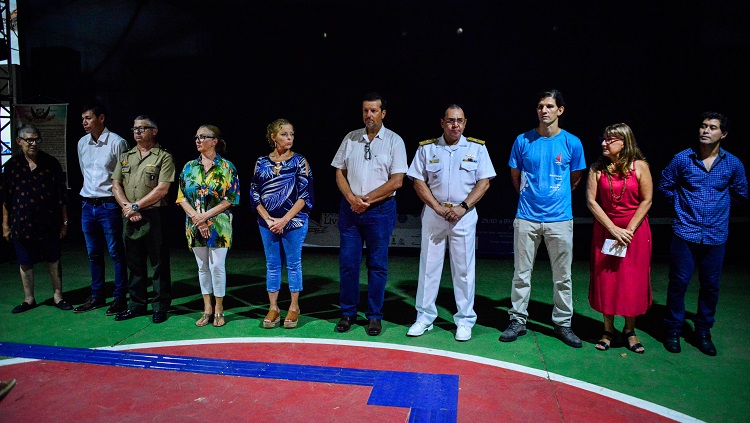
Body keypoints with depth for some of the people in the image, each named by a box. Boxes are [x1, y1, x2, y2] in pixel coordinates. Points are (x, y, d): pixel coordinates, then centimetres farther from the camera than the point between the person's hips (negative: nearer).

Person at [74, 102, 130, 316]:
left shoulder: (117, 143, -10)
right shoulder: (82, 143, 9)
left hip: (109, 205, -6)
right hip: (87, 205, 6)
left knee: (115, 252, 1)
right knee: (93, 254, 13)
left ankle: (120, 297, 9)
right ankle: (97, 296, 24)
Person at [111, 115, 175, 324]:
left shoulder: (164, 157, -2)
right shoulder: (125, 157, 15)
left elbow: (162, 189, -11)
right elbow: (116, 185, 9)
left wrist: (136, 206, -12)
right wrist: (127, 208, -6)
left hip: (153, 216, -5)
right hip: (129, 218, 5)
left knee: (159, 264, 1)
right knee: (134, 263, 13)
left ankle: (160, 307, 10)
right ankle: (136, 305, 23)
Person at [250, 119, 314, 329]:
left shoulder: (299, 161, -3)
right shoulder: (261, 162, 4)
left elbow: (306, 195, -8)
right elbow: (254, 194, 4)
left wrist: (284, 220, -13)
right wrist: (268, 220, -8)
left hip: (294, 222, -2)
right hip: (267, 223, 2)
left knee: (293, 264, 6)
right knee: (272, 264, 10)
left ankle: (294, 307, 19)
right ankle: (273, 308, 20)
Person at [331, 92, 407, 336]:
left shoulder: (394, 141, 0)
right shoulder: (350, 138, 10)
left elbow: (397, 181, -7)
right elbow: (339, 172, 9)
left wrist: (367, 200, -10)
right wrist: (352, 198, -8)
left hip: (381, 209, -3)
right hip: (350, 208, 3)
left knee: (377, 264, 3)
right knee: (347, 262, 5)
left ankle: (374, 316, 14)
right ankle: (348, 313, 18)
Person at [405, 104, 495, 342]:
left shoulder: (477, 148, 4)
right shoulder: (426, 148, 5)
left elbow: (484, 182, 0)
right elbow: (418, 182, 2)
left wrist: (462, 208, -12)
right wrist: (438, 208, -9)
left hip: (464, 214, -1)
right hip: (433, 213, 1)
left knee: (464, 269, 3)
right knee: (428, 266, 5)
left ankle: (465, 321, 14)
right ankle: (425, 317, 17)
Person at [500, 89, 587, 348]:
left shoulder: (572, 143, 1)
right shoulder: (523, 141, 2)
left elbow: (576, 178, 14)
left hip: (560, 219, 0)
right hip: (527, 217, 0)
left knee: (562, 277, 7)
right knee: (521, 274, 6)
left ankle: (563, 323, 21)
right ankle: (518, 321, 17)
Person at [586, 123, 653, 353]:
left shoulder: (639, 166, -5)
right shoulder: (597, 168, -2)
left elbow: (646, 200, -5)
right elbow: (591, 201, -5)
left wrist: (629, 230, -13)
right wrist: (613, 229, -12)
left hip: (635, 231, -1)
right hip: (605, 231, 1)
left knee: (633, 281, 5)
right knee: (605, 280, 5)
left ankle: (630, 331, 22)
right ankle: (608, 330, 20)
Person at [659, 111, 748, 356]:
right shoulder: (682, 159, -2)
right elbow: (665, 186, 10)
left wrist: (719, 205, 14)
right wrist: (683, 206, 7)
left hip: (716, 235, 2)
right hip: (686, 233, -2)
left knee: (711, 286, 9)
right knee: (679, 283, 1)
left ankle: (703, 332, 25)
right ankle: (673, 331, 15)